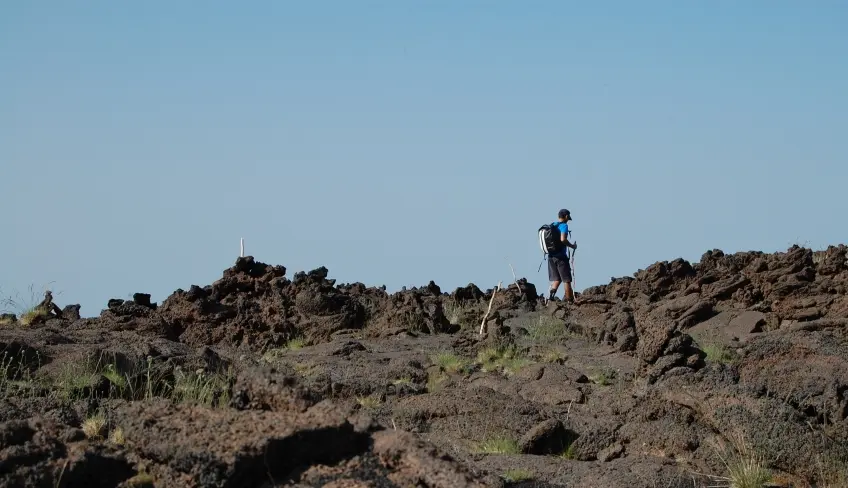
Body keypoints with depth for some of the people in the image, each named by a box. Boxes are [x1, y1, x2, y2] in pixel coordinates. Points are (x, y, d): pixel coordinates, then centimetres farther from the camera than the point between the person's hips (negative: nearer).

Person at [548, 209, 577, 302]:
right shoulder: (564, 225, -9)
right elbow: (563, 239, -23)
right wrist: (572, 246, -10)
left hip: (551, 256, 7)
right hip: (561, 256, -7)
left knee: (556, 279, 11)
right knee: (566, 280, 2)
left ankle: (551, 294, -11)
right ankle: (570, 300, 4)